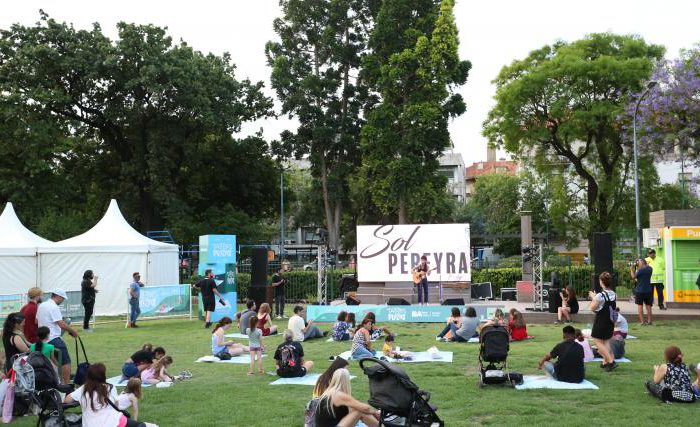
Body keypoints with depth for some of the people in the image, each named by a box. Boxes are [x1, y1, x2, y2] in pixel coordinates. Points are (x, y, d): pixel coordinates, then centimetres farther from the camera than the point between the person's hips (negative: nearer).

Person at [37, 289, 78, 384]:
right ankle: (67, 384, -10)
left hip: (43, 339, 10)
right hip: (53, 339, -9)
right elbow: (62, 324, -21)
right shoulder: (54, 307, -16)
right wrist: (73, 331, -10)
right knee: (66, 361, -6)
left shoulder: (41, 305, 12)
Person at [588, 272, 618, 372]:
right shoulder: (614, 294, 0)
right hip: (610, 322, 7)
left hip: (600, 322, -7)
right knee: (606, 341, 21)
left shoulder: (600, 296, -22)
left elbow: (592, 308, -13)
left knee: (598, 342, 3)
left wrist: (593, 298, 1)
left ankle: (611, 361, -8)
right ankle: (605, 361, 23)